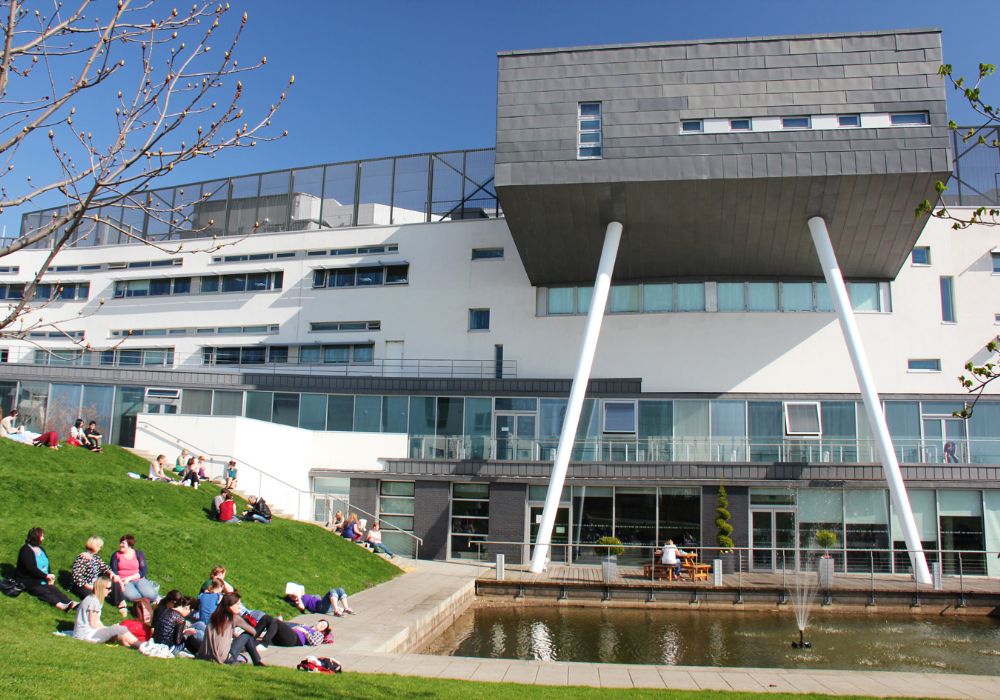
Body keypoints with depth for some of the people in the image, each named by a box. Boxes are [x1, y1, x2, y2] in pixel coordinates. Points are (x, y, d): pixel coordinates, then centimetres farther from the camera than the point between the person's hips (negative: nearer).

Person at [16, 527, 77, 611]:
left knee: (54, 589, -20)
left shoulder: (41, 549, 16)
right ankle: (58, 604, -56)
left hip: (43, 580, 6)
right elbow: (31, 568, -19)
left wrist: (50, 577, -6)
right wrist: (46, 576, -21)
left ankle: (70, 603, -44)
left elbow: (47, 564, 11)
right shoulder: (25, 550, -8)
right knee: (43, 591, -30)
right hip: (29, 581, -6)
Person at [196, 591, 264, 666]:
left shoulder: (214, 616, 9)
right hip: (223, 659, -6)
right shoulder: (234, 618, -4)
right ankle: (257, 662, 15)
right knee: (247, 635, 7)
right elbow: (253, 632, 8)